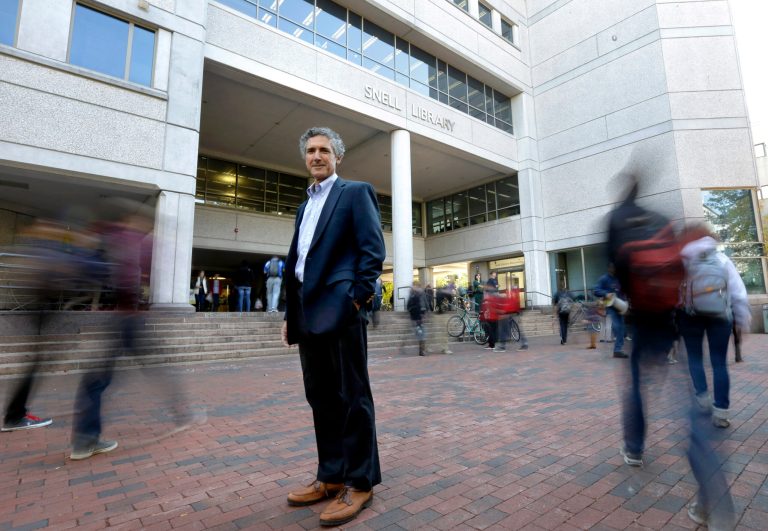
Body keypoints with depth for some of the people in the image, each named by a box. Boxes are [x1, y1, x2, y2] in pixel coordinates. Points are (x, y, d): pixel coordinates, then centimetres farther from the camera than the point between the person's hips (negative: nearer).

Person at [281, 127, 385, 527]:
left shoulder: (355, 192, 3)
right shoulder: (305, 206, 24)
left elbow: (373, 248, -8)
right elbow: (295, 259, 21)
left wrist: (358, 298, -16)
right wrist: (290, 313, 15)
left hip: (339, 307, -8)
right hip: (308, 311, 8)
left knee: (352, 396, 0)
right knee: (320, 397, 13)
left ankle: (360, 483, 14)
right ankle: (331, 476, 27)